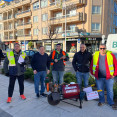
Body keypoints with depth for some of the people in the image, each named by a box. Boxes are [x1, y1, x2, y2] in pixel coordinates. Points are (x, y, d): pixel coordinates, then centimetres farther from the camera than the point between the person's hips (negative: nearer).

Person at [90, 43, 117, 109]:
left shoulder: (111, 55, -4)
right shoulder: (95, 55, 2)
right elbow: (92, 65, 10)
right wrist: (93, 73, 5)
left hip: (109, 77, -1)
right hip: (99, 77, 2)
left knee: (110, 90, 10)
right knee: (100, 90, 13)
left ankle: (111, 102, 28)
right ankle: (101, 101, 33)